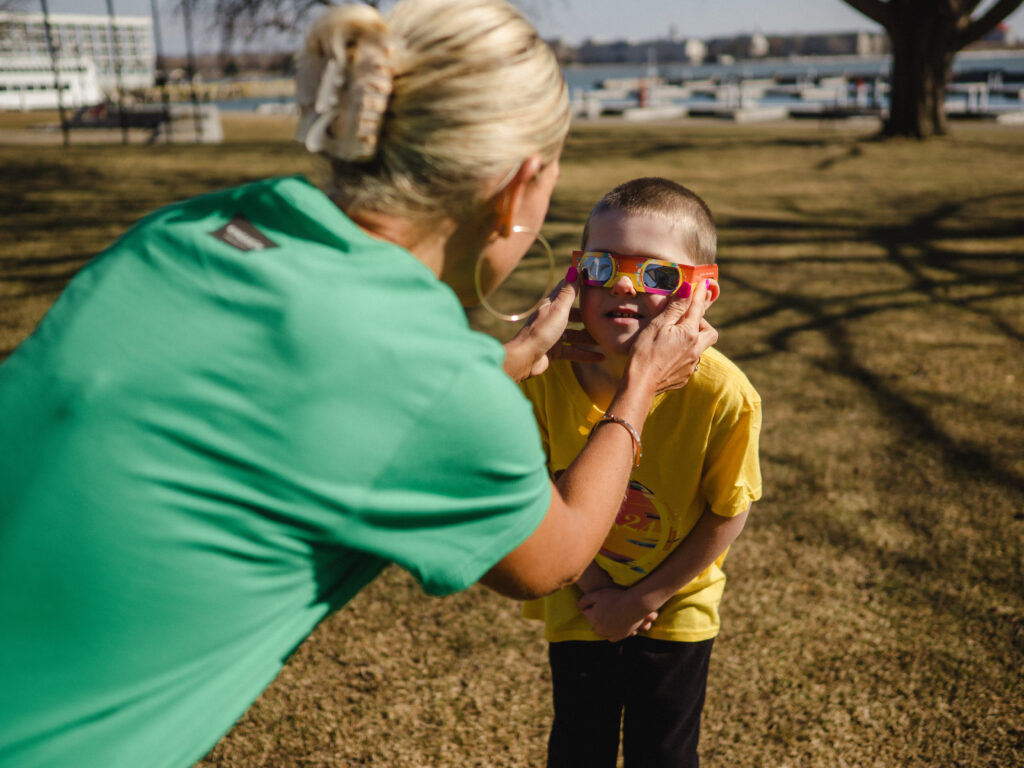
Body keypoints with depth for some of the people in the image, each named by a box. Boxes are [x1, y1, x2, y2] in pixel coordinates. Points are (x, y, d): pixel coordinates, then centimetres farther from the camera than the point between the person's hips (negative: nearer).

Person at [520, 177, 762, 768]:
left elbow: (729, 513, -15)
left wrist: (645, 597, -12)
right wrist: (592, 585, -12)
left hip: (676, 611, -1)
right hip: (579, 607, 2)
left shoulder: (722, 394, -27)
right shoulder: (551, 375, -20)